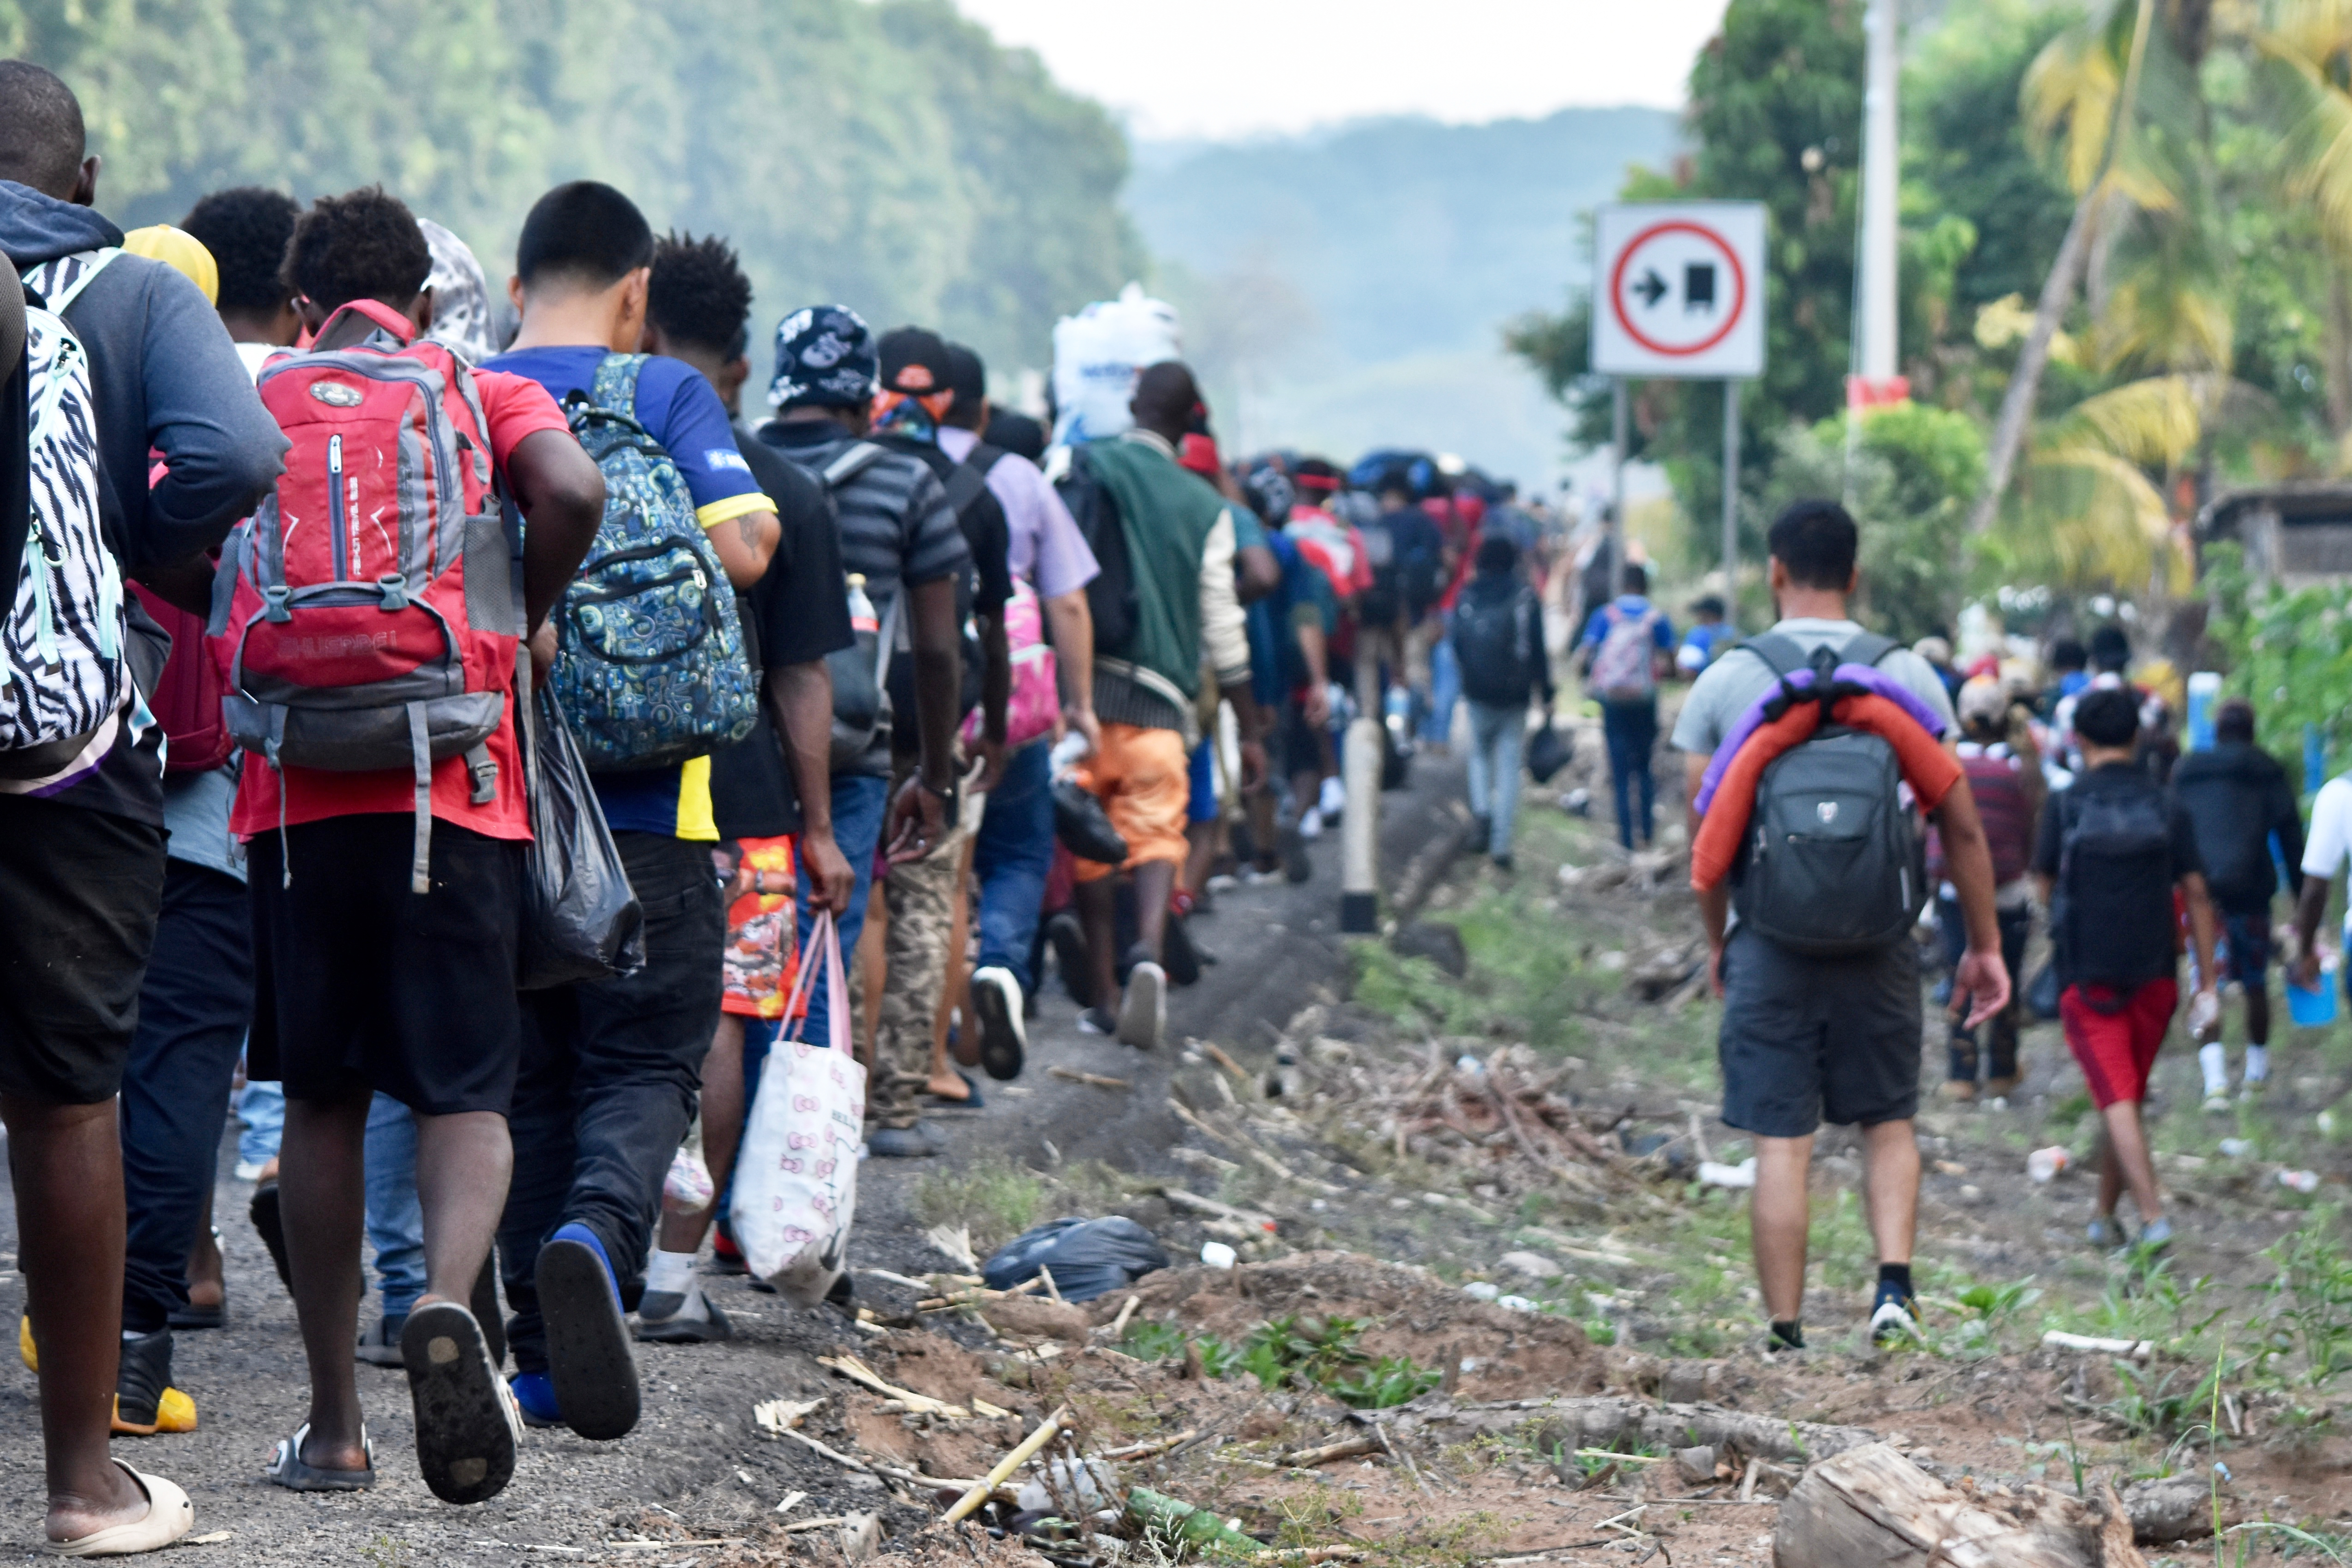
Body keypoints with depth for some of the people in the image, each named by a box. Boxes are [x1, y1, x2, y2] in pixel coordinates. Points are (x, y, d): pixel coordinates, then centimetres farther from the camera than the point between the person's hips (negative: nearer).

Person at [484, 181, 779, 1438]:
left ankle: (544, 1356, 11)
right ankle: (598, 1230, -26)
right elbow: (743, 546, -14)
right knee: (646, 1061, 3)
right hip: (641, 799, -3)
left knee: (529, 1071, 12)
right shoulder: (667, 392, -3)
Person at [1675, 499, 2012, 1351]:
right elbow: (1962, 826, 3)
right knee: (1888, 1123, 16)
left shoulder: (1727, 680, 2)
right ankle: (1894, 1284, -2)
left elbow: (1705, 832, 6)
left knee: (1781, 1144, 2)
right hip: (1878, 941, 1)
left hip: (1770, 938, -1)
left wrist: (1717, 941, 19)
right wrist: (1985, 945, 11)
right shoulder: (1908, 676, 2)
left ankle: (1786, 1337, 2)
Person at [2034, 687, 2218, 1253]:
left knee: (2117, 1102, -7)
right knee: (2128, 1097, 17)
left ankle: (2153, 1216, -22)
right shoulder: (2167, 809, 2)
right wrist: (2207, 985, 4)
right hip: (2154, 974, 3)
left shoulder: (2065, 807, -4)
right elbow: (2197, 895, 1)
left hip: (2087, 977, -3)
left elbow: (2046, 886, 7)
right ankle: (2105, 1216, 26)